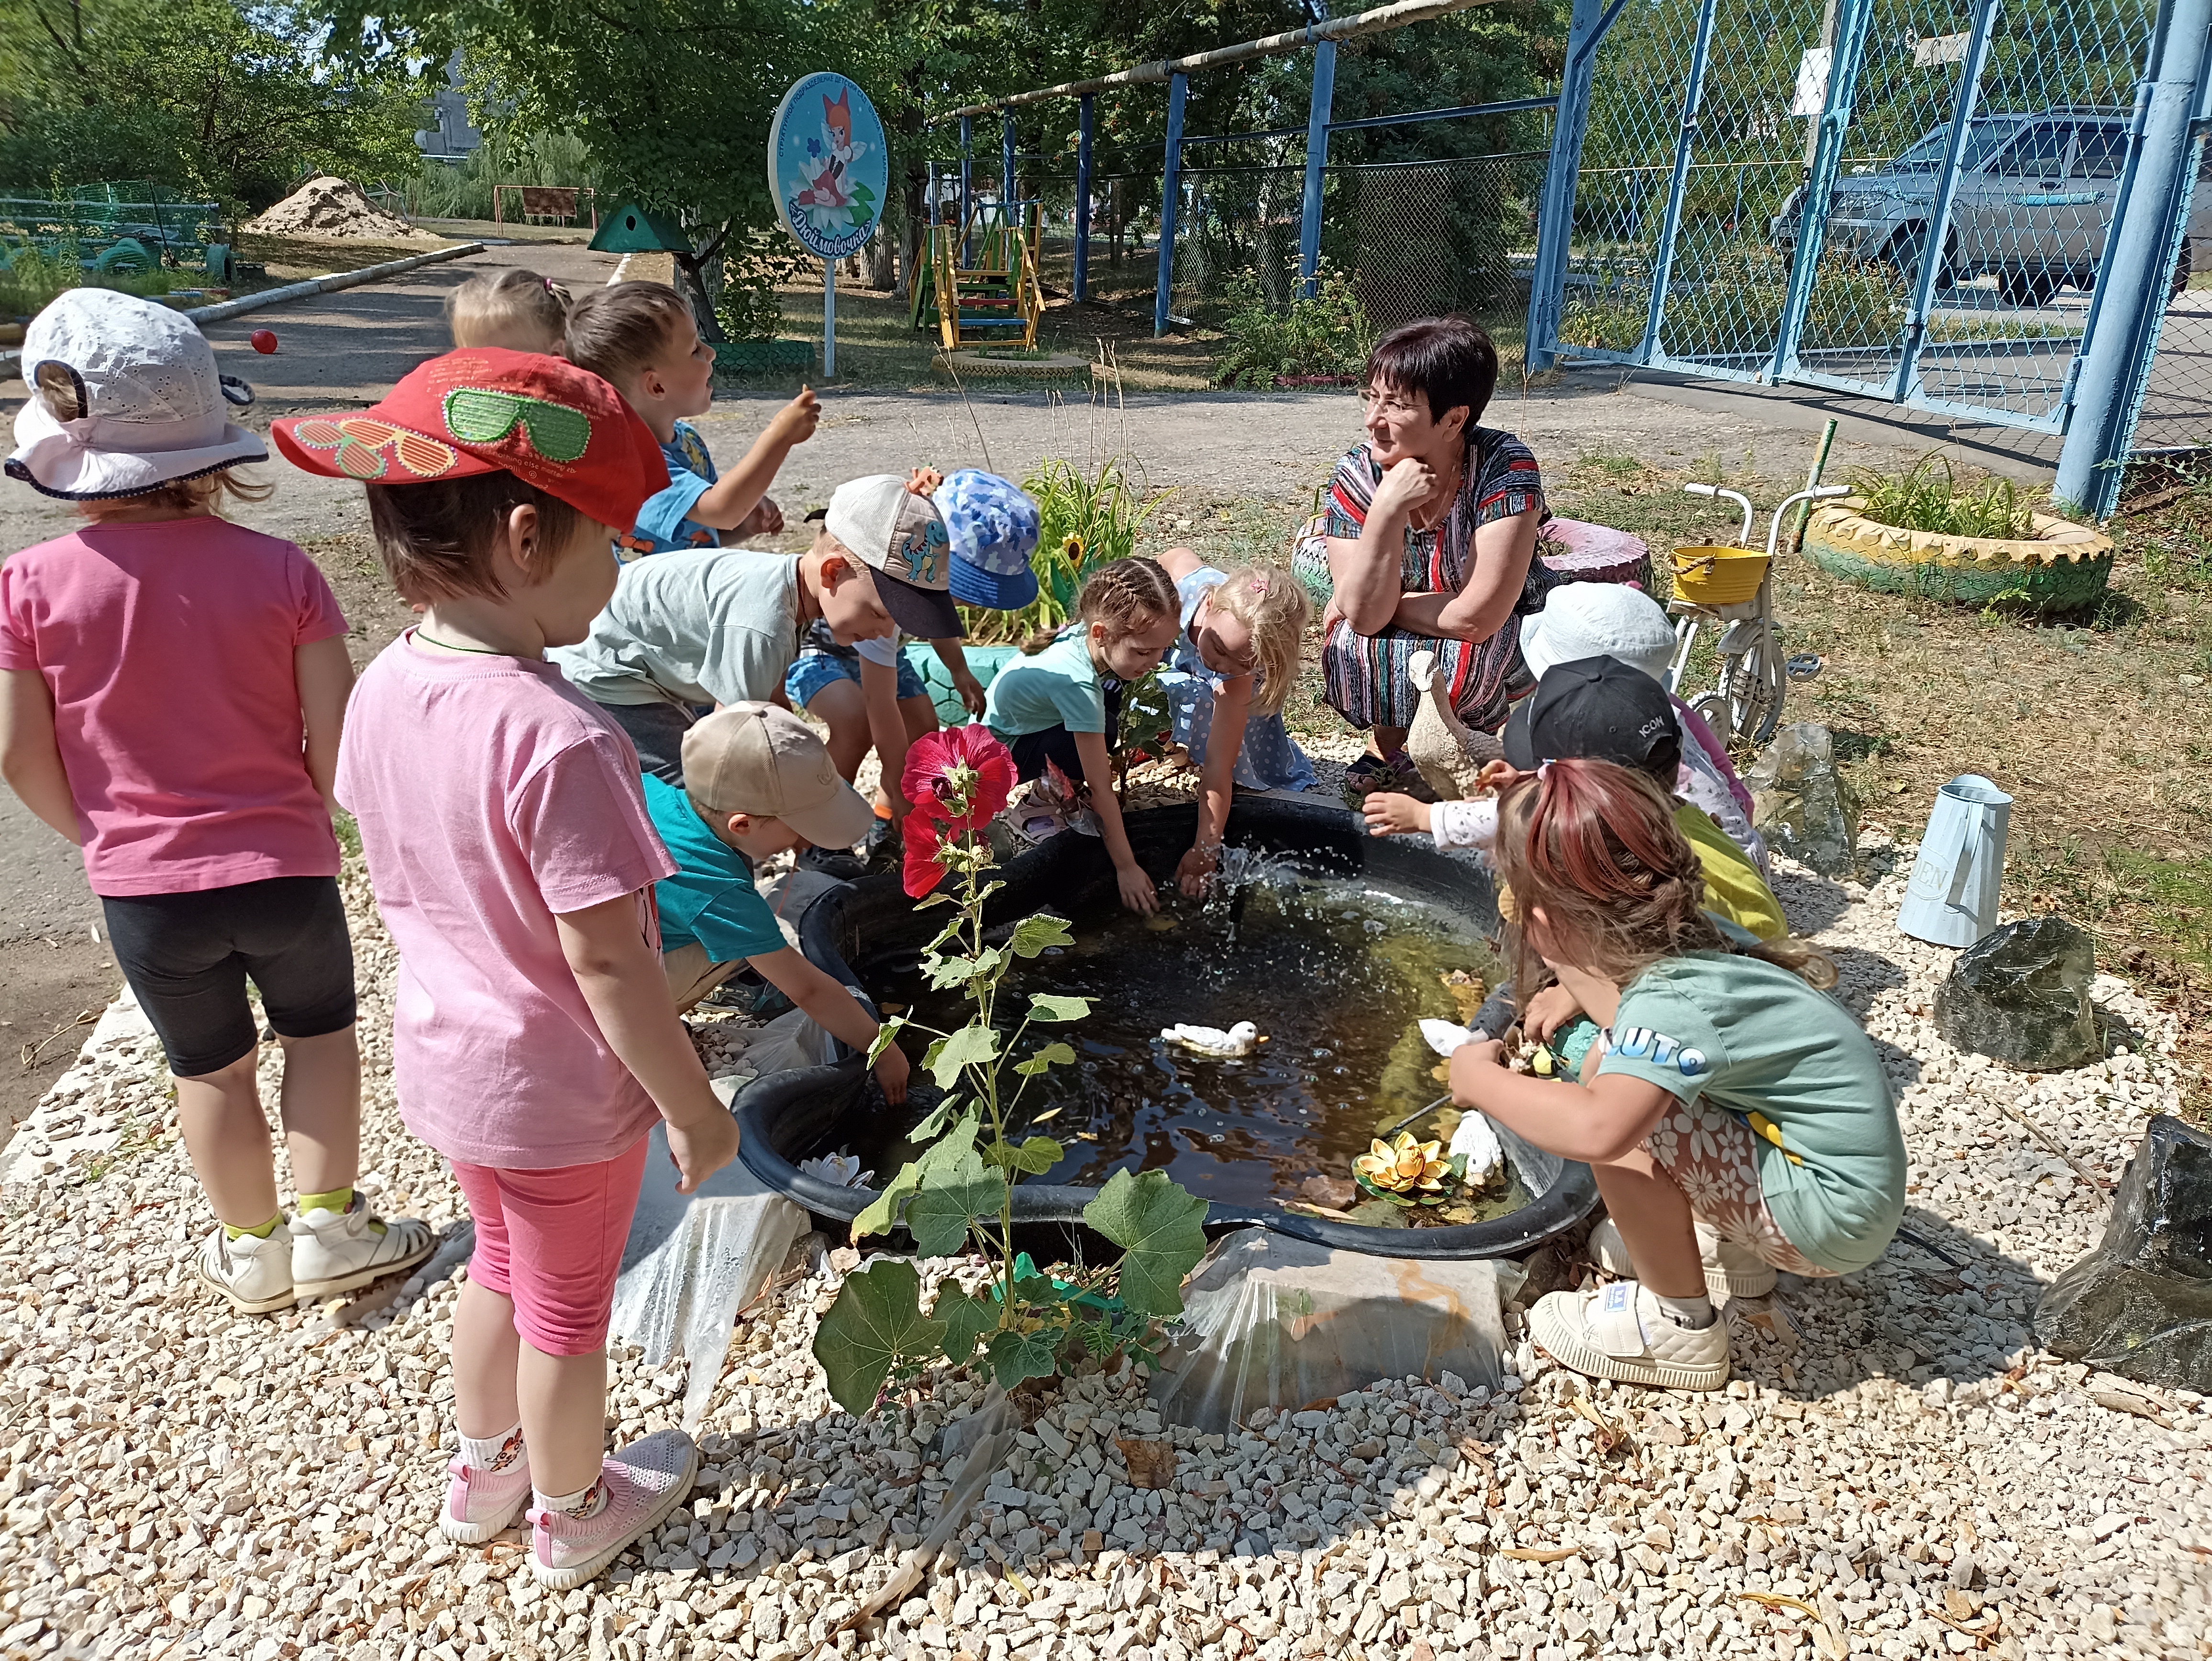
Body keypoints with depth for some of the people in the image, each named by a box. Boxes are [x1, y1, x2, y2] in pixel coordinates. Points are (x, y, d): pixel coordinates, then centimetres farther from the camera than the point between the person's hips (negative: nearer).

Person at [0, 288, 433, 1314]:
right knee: (318, 1033, 23)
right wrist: (304, 817, 9)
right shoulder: (277, 569, -13)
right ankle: (328, 1228, 22)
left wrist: (99, 833, 13)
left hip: (142, 886, 1)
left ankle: (253, 1252, 35)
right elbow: (336, 729, -11)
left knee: (210, 1068, 19)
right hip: (283, 864, 0)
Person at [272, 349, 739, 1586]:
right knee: (569, 1308, 18)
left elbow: (402, 881, 5)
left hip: (444, 1058, 7)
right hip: (563, 1096, -7)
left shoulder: (385, 689, -8)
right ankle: (574, 1515, 43)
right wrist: (691, 1105, -16)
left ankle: (485, 1471, 52)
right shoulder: (557, 737, -32)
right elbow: (604, 959, -28)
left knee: (503, 1261, 30)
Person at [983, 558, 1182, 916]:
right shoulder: (1079, 684, -38)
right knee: (1103, 731, -34)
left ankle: (1059, 773, 0)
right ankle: (1060, 781, -5)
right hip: (1002, 750, -9)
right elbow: (1100, 789, -33)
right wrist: (1126, 867, -29)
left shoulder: (1088, 634, -19)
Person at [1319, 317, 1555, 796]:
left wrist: (1368, 605, -19)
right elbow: (1364, 616, -25)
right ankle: (1387, 745, 4)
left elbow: (1475, 620, -30)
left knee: (1469, 658, -35)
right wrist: (1388, 508, -36)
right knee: (1349, 648, -29)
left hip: (1505, 644, -2)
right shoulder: (1357, 476, -16)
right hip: (1403, 651, 3)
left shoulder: (1505, 466, -26)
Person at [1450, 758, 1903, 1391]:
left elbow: (1596, 1130, -49)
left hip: (1832, 1216, -9)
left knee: (1623, 1123, -25)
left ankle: (1681, 1327, -4)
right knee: (1610, 1066, 9)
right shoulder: (1680, 948, -3)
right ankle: (1729, 1243, 21)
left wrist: (1480, 1078, -32)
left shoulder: (1672, 1003, -30)